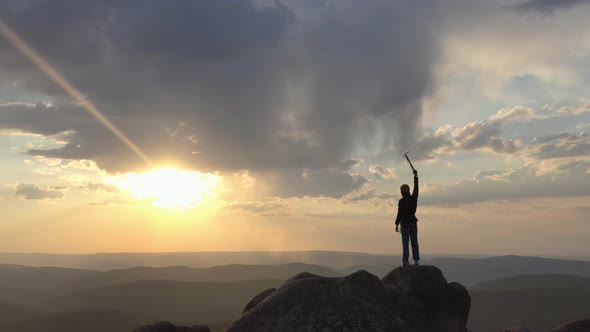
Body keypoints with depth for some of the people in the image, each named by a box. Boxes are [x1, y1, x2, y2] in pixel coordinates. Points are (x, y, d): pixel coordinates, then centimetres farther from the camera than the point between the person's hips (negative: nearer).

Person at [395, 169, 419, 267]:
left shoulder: (401, 201, -13)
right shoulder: (413, 198, 1)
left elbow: (399, 213, -14)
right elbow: (416, 188, 13)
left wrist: (396, 225, -7)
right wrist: (415, 176, 22)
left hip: (404, 224, -4)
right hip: (413, 223, 4)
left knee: (405, 243, -2)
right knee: (414, 242, 7)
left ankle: (405, 261, -4)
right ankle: (416, 260, 4)